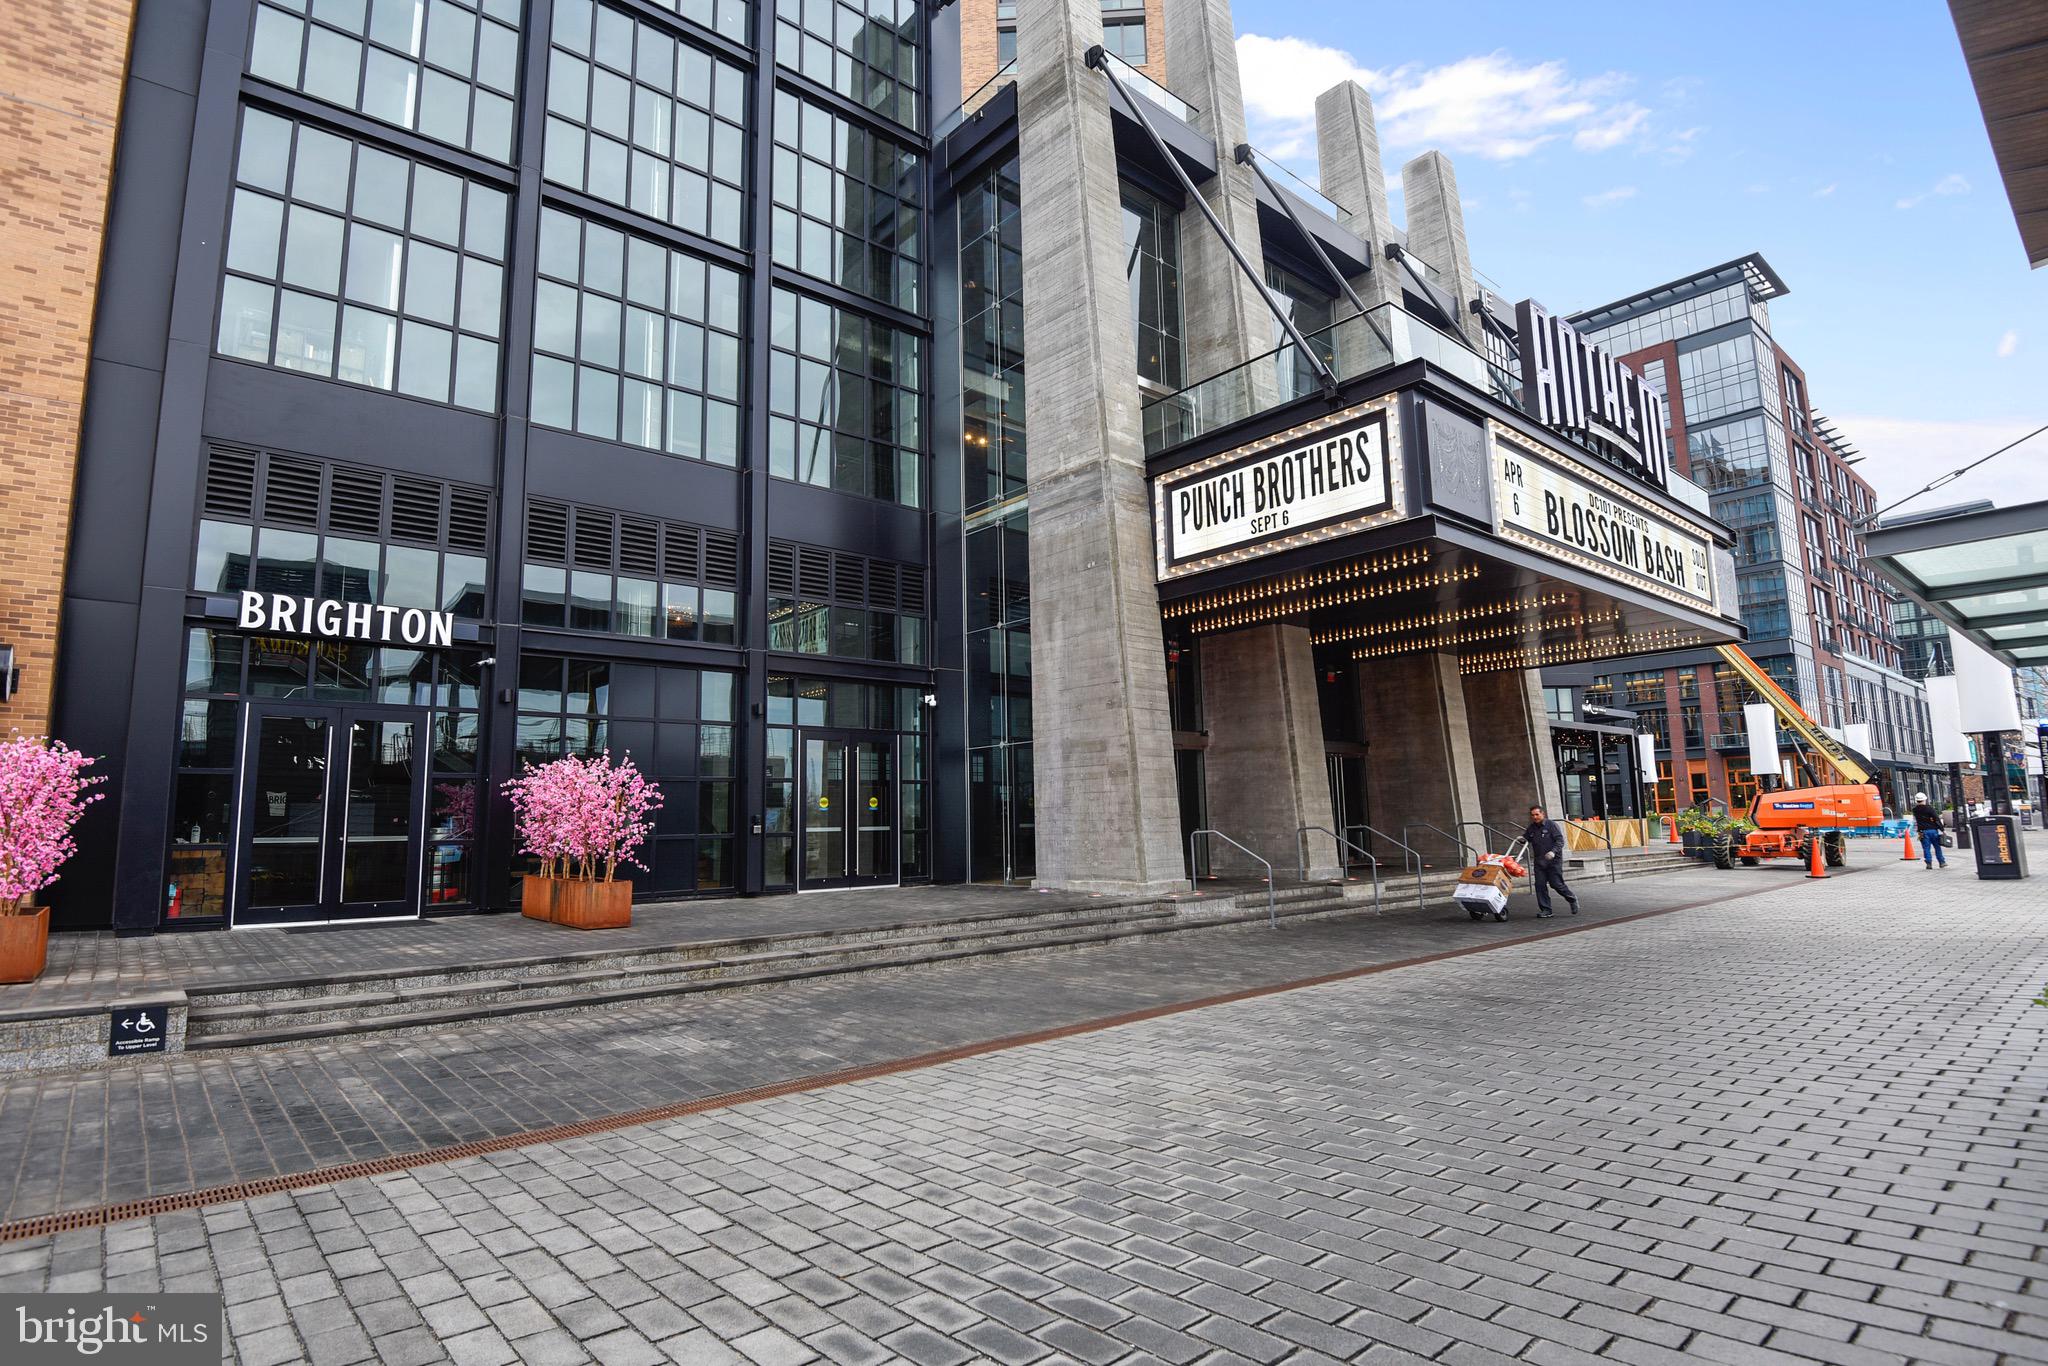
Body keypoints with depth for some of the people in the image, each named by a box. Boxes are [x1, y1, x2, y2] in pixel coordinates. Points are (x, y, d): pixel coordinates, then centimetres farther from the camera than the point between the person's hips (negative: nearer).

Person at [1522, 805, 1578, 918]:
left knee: (1556, 884, -5)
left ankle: (1572, 900, 22)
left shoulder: (1551, 824, -7)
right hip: (1539, 861, 5)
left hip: (1553, 860, -5)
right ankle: (1545, 910, 5)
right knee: (1540, 885, -2)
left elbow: (1560, 840, -12)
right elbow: (1526, 837, 24)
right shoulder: (1531, 828, 10)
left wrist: (1553, 852, -27)